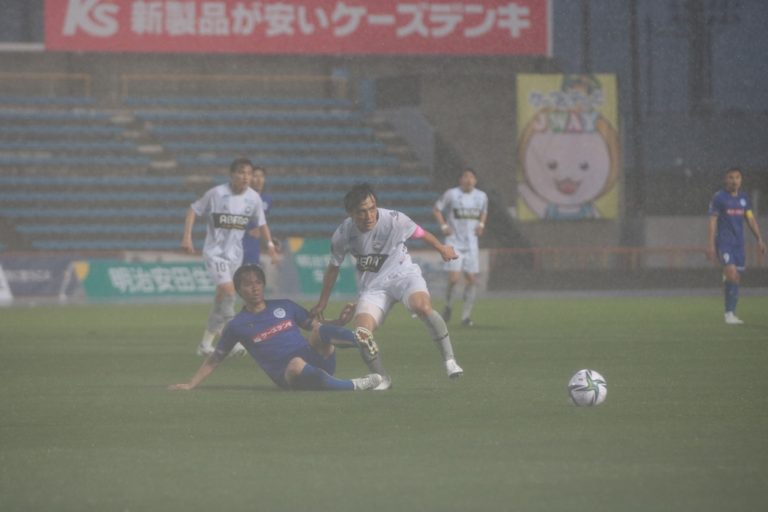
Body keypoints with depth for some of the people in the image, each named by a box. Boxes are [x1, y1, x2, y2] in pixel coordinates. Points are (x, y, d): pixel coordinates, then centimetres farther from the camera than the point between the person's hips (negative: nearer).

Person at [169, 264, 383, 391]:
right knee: (296, 364, -40)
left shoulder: (285, 306, 18)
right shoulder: (237, 325, 9)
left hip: (318, 361, 4)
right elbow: (214, 360, 14)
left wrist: (339, 322, -1)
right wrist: (190, 384, 5)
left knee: (320, 330, -26)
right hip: (288, 377, -4)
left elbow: (316, 326, 19)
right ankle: (353, 386, -38)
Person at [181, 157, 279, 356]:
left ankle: (206, 343, 21)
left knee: (222, 298, 9)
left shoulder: (253, 198, -2)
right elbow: (193, 210, -6)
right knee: (228, 291, -20)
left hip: (235, 254, 5)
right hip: (214, 251, -5)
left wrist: (270, 245, 4)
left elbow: (261, 223, 12)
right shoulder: (217, 194, -14)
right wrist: (187, 237, -14)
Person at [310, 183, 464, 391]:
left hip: (403, 274, -2)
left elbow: (421, 233, 4)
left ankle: (449, 360, -23)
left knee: (423, 307, -34)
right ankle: (382, 379, -1)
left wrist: (442, 249, 21)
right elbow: (333, 268, 7)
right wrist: (322, 302, 15)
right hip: (372, 286, 2)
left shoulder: (394, 220, -17)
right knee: (361, 334, -22)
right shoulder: (343, 235, -12)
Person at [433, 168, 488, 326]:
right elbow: (437, 209, 5)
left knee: (472, 279, -2)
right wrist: (444, 226, -8)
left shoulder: (481, 196, 6)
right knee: (454, 278, -15)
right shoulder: (451, 194, -6)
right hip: (454, 243, -4)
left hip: (471, 244, 4)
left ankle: (466, 316, 6)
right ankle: (448, 306, 14)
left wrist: (481, 224, 6)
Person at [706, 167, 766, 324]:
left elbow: (751, 219, 17)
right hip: (723, 242, -5)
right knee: (731, 273, -20)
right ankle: (729, 313, -13)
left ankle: (731, 313, 12)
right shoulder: (719, 197, -3)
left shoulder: (744, 198, 12)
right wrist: (710, 245, -11)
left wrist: (759, 239, 9)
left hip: (739, 243, 5)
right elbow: (712, 221, -5)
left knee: (736, 279, 4)